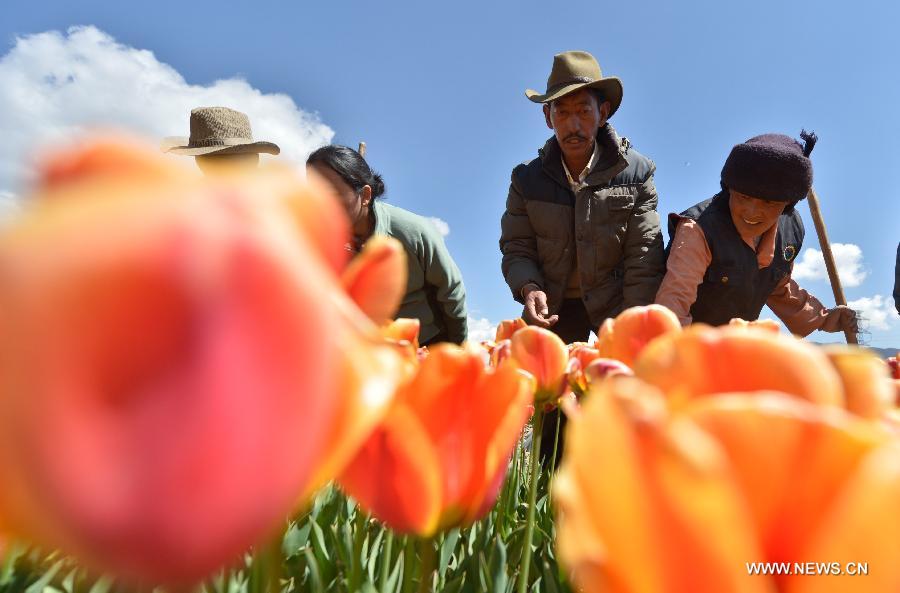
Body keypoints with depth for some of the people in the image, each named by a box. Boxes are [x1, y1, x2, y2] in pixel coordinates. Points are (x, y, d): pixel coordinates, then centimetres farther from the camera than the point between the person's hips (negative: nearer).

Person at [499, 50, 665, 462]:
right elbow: (516, 248, 1)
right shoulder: (528, 179, 0)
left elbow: (644, 256, -10)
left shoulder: (635, 172, -6)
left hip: (616, 305, -1)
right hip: (555, 308, 2)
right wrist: (530, 288, -21)